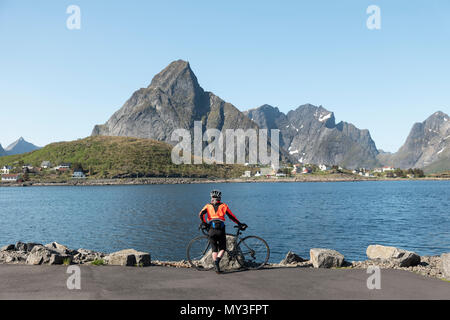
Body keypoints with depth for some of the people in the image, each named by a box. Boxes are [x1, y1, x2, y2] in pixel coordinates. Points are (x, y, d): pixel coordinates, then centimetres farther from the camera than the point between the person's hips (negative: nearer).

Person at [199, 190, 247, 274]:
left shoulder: (208, 206, 13)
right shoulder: (223, 206, 12)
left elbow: (201, 214, -4)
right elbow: (231, 216, 10)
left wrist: (204, 223, 9)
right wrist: (240, 224, 17)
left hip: (211, 230, 1)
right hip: (221, 230, -1)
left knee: (214, 249, 12)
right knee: (222, 248, 12)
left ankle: (216, 266, 1)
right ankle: (217, 261, -15)